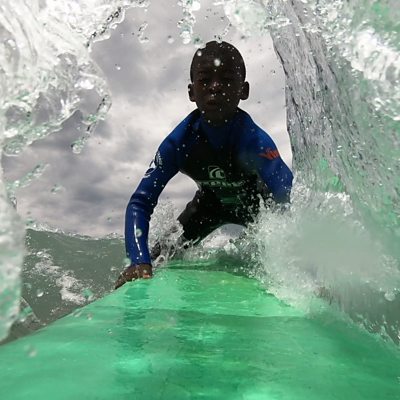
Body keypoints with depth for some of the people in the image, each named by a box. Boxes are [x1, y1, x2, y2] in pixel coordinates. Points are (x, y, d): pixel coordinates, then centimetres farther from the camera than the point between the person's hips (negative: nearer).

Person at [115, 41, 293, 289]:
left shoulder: (256, 142, -41)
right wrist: (140, 262, -45)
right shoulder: (179, 142, -32)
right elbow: (140, 202, -32)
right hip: (212, 200, 1)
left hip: (256, 203, -1)